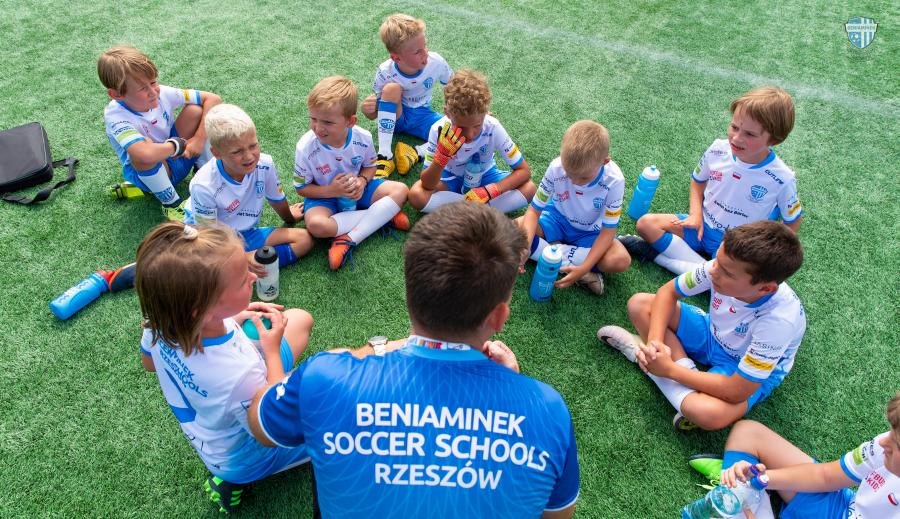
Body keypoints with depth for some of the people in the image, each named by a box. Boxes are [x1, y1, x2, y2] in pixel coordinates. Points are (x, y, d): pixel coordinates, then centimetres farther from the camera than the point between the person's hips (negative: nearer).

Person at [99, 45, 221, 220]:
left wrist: (199, 138, -21)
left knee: (195, 110, -18)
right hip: (145, 173, -4)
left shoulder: (161, 93, -17)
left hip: (178, 159, 4)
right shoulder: (115, 116, -30)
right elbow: (146, 154, -49)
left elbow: (212, 99, -13)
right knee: (145, 150, -40)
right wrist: (178, 145, -30)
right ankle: (171, 203, -16)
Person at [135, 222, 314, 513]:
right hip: (244, 458, -6)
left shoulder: (160, 318, -27)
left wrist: (229, 322, -10)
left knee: (299, 319, 14)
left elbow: (149, 363, -1)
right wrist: (272, 352, -23)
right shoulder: (239, 374, -46)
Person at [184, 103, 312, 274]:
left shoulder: (264, 164, -16)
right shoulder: (203, 186, -27)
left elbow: (277, 201, 6)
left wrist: (289, 218, 25)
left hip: (247, 234, 6)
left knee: (304, 239, -13)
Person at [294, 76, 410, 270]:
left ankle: (348, 240, -24)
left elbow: (370, 166, 2)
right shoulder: (305, 148, -24)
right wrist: (331, 190, -27)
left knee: (401, 190, -15)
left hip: (355, 190, 3)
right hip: (325, 195, -3)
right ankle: (384, 215, -22)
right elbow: (301, 188, -12)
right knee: (316, 225, -36)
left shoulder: (363, 138, -19)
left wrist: (362, 181, -21)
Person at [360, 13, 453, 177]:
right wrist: (371, 107, -36)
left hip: (422, 116, 1)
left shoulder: (436, 62, -20)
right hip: (394, 117, -1)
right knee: (392, 88, -36)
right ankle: (385, 156, -34)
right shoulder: (385, 72, -24)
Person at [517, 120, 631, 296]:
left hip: (590, 231, -1)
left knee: (621, 260, -29)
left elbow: (608, 230, -22)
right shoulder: (556, 168, -27)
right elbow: (534, 210, -19)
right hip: (557, 218, 2)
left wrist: (585, 267, -34)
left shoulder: (614, 180, -29)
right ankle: (569, 261, -22)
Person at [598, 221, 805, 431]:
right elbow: (669, 292, -10)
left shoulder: (779, 320, -39)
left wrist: (669, 369, -28)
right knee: (639, 304, -12)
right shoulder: (725, 264, -27)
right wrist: (655, 341, -25)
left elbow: (737, 392, -33)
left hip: (754, 372, -5)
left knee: (707, 413, -38)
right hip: (713, 334, 5)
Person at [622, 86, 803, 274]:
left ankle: (658, 254, -22)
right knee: (646, 223, -15)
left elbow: (793, 223, -3)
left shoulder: (782, 179, -20)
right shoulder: (718, 149, -11)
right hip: (702, 226, 4)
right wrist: (696, 215, -6)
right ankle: (704, 268, -19)